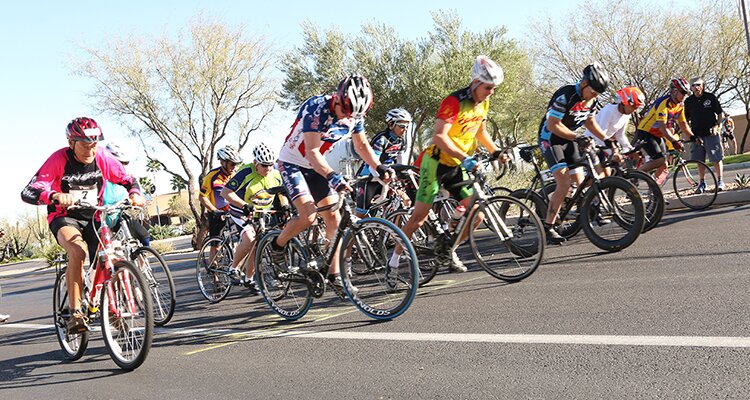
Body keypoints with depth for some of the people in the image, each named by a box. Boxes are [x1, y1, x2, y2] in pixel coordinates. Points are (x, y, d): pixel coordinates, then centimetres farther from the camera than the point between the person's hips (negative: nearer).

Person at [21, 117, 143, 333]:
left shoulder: (103, 158, -11)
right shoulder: (59, 159, -20)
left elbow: (127, 178, 2)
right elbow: (28, 192, -28)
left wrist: (135, 193, -22)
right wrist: (56, 196, -49)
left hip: (93, 218, 4)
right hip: (64, 217, -4)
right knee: (78, 252, -34)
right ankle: (75, 312, -26)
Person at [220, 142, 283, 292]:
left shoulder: (276, 175, -7)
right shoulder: (245, 173, -24)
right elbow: (226, 192, -27)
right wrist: (244, 205, -37)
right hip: (241, 212, -5)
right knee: (250, 237, -30)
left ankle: (248, 279, 22)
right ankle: (233, 268, -8)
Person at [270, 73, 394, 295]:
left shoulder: (355, 114, -9)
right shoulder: (316, 108, -28)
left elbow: (362, 146, 4)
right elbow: (312, 151, -33)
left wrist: (379, 168, -13)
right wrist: (332, 177, -47)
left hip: (315, 167, 6)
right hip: (292, 163, -6)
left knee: (334, 218, -3)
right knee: (308, 216, -22)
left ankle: (334, 274, 5)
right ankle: (278, 245, 7)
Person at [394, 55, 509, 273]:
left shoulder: (483, 103, 4)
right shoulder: (454, 101, -21)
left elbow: (481, 132, 19)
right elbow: (439, 136, -29)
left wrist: (496, 152, 3)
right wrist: (464, 158, -38)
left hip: (456, 166, 7)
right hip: (437, 162, -7)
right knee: (420, 215, -7)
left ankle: (448, 253, 16)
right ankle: (394, 261, 6)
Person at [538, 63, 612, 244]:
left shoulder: (592, 99, -1)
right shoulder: (565, 95, -25)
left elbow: (590, 122, 13)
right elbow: (553, 126, -25)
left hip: (569, 139, 8)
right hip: (550, 139, -8)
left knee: (581, 184, 1)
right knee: (564, 184, -18)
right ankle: (548, 227, -11)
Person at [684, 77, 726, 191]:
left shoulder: (710, 97, -1)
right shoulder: (688, 101, 5)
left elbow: (721, 114, 3)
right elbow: (686, 119, 12)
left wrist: (717, 126, -12)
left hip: (711, 134, -2)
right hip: (697, 135, 2)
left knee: (716, 159, -2)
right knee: (700, 161, 5)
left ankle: (720, 181, 9)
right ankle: (702, 183, 15)